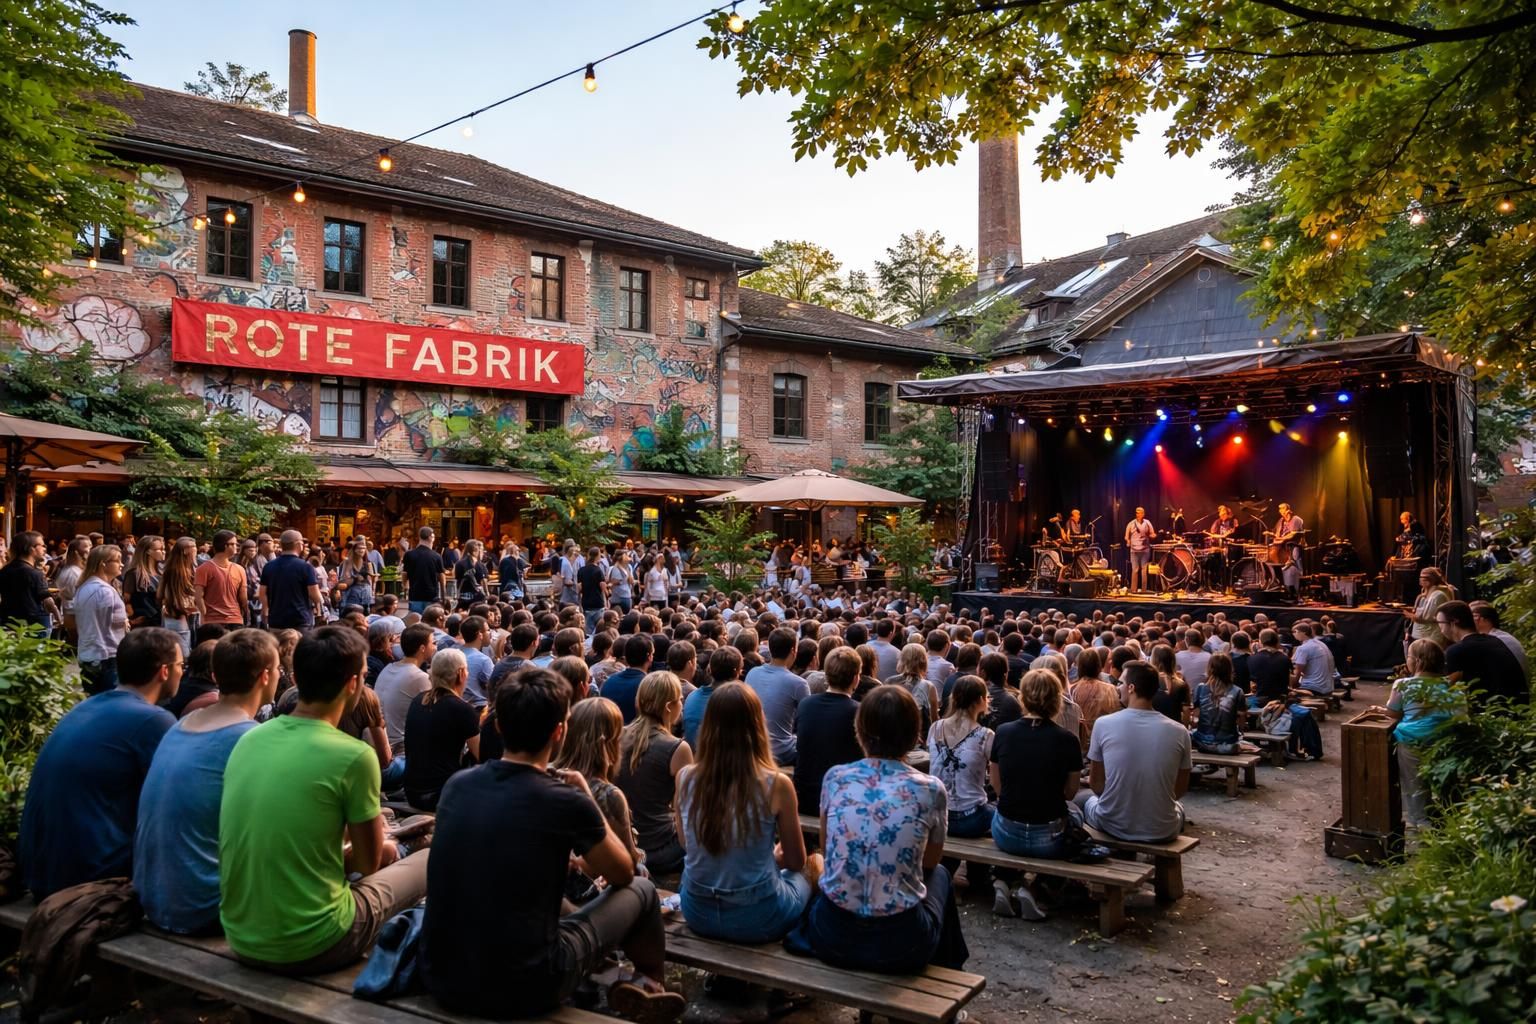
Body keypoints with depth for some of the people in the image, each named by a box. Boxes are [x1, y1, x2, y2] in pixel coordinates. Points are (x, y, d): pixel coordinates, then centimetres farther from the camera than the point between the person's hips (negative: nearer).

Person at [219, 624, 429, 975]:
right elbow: (368, 862, -3)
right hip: (310, 946, -7)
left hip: (241, 938, 7)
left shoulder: (249, 739, 1)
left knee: (391, 851, 26)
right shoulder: (353, 756, -17)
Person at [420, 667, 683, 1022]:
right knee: (641, 891, 14)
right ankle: (648, 983, 37)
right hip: (522, 990, -5)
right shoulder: (564, 800, -16)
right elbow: (622, 874, 4)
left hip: (440, 978, 5)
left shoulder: (456, 784, -1)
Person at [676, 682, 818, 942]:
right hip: (756, 918, -3)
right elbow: (795, 861, -4)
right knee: (815, 863, 27)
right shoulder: (776, 784, -20)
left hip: (697, 912, 3)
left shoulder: (685, 778, -11)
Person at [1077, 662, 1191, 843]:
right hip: (1162, 832, 2)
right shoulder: (1179, 732, -9)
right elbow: (1181, 788, 4)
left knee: (1081, 799, 33)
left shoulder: (1104, 724, -12)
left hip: (1112, 826, -1)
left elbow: (1095, 783, -1)